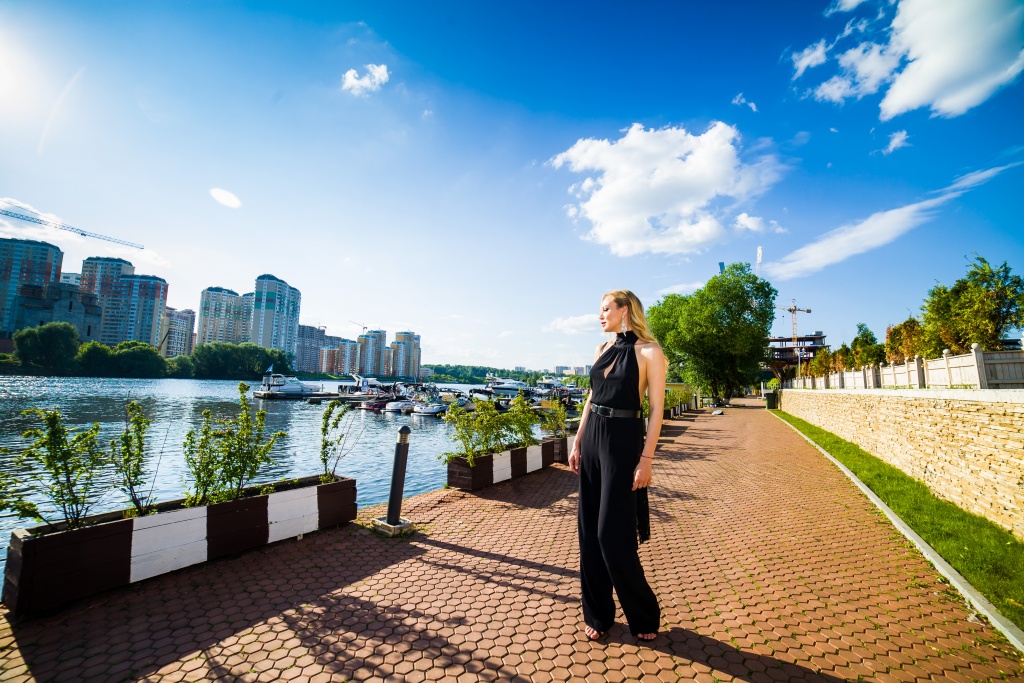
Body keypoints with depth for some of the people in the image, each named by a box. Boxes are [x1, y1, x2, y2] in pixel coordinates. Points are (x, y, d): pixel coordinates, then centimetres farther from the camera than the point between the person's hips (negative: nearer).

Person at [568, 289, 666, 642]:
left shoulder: (648, 352, -8)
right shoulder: (602, 350, 10)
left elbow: (656, 408, -10)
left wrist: (646, 459, -14)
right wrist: (577, 442, 9)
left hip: (624, 440, -6)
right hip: (593, 438, 7)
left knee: (613, 534, 0)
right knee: (589, 531, 11)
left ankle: (644, 615, 26)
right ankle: (597, 613, 29)